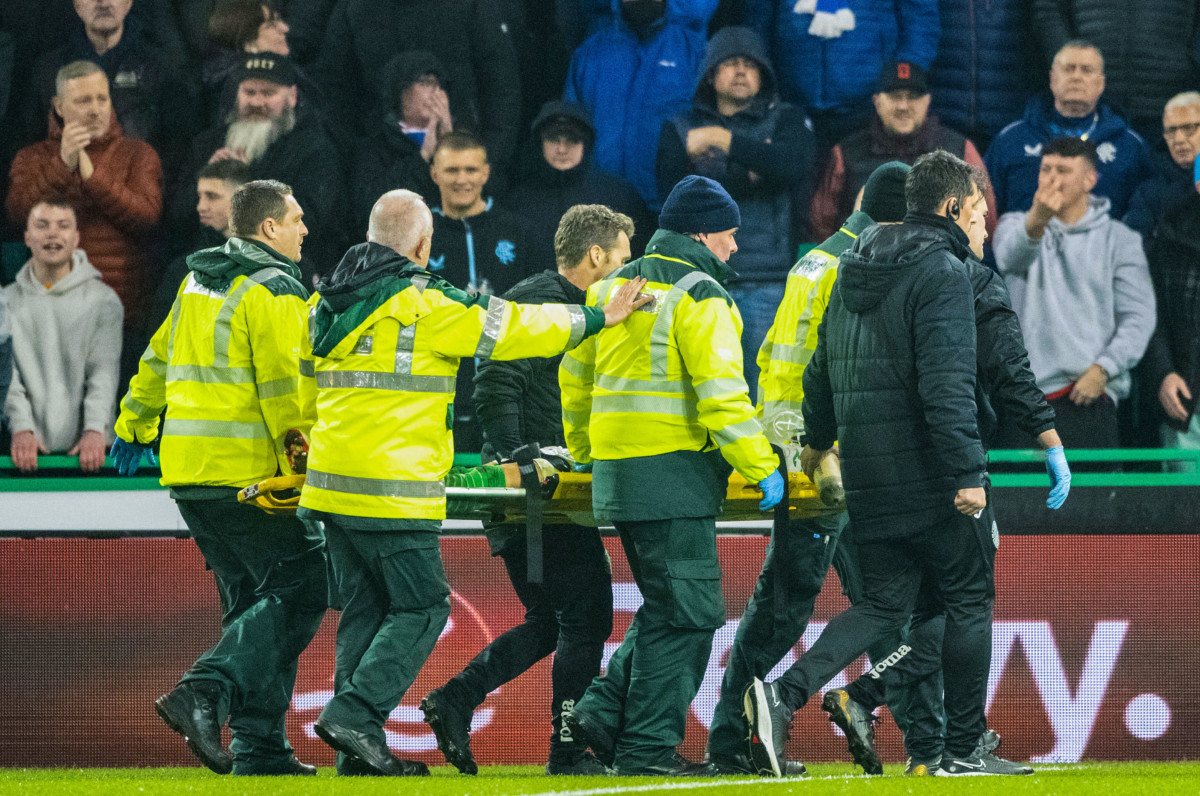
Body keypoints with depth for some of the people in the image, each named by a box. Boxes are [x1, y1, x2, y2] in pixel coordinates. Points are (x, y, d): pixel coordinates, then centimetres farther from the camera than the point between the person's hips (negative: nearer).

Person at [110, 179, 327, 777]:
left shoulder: (198, 283, 17)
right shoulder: (273, 291, -9)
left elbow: (159, 359, 27)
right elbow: (282, 385, -17)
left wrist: (135, 426, 38)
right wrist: (302, 454, -15)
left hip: (187, 471, 9)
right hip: (246, 472, -9)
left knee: (252, 601, 12)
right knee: (301, 587, -8)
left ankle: (260, 746, 7)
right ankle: (204, 693, -20)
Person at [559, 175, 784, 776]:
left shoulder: (614, 288, 16)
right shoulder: (698, 297, -11)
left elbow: (575, 374, 24)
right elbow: (721, 392, -19)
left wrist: (585, 452, 35)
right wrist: (760, 467, -15)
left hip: (616, 477, 9)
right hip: (673, 475, -9)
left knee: (668, 608, 18)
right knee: (685, 614, -4)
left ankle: (605, 712, 10)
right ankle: (647, 746, -5)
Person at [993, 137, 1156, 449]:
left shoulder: (1119, 239, 9)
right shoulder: (1015, 224, 11)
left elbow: (1138, 318, 2)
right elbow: (1011, 255, -15)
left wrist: (1102, 370, -11)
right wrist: (1036, 223, -38)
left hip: (1088, 393, -1)